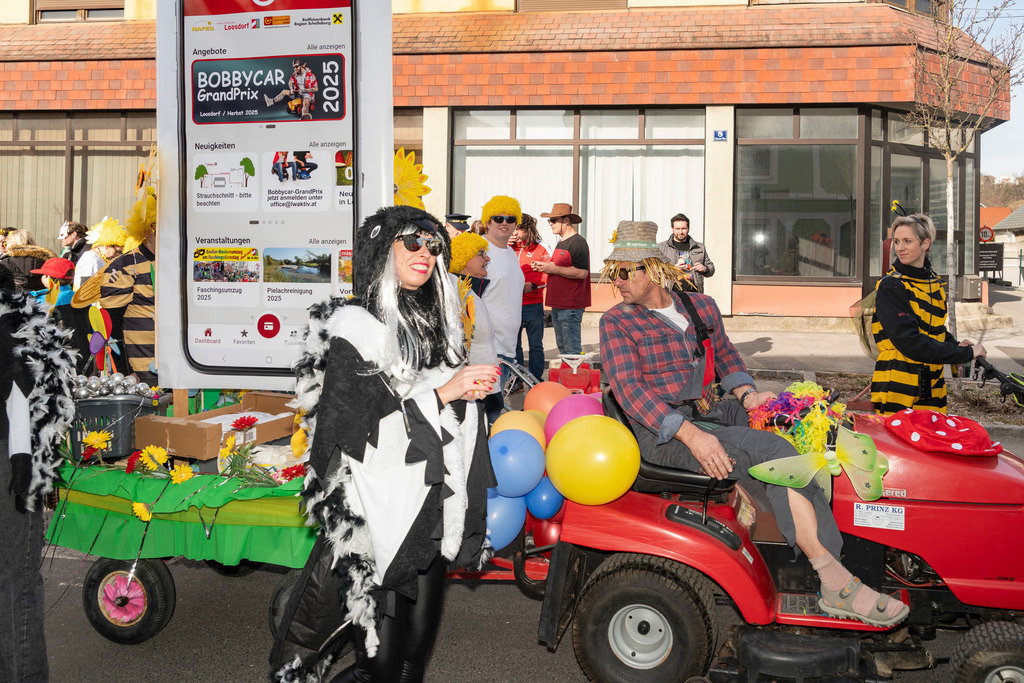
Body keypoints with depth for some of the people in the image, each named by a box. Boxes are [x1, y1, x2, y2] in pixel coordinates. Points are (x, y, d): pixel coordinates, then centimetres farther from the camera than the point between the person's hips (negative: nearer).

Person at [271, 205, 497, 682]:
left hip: (435, 505, 7)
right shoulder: (353, 326, -10)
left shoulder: (438, 324, 15)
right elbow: (354, 425, -19)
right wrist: (441, 393, -20)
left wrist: (472, 388, 4)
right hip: (382, 512, -7)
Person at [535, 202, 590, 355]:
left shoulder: (577, 242, -13)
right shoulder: (561, 242, 19)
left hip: (571, 306, -10)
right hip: (558, 304, 10)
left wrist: (554, 269, -19)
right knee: (561, 346, 14)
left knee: (572, 349, -8)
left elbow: (582, 272, -22)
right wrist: (543, 266, 10)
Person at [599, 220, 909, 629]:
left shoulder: (701, 307, 13)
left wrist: (746, 395, 3)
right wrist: (691, 435, -27)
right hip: (660, 432, -7)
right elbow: (628, 387, -15)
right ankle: (837, 585, -26)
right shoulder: (617, 322, -3)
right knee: (771, 453, -25)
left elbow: (726, 357, 26)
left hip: (707, 413, 7)